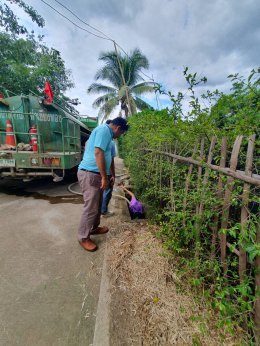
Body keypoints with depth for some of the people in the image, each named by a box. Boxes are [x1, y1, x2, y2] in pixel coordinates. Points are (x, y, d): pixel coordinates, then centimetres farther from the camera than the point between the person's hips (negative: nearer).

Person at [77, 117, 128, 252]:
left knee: (97, 204, 19)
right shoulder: (104, 130, -12)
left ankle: (93, 228, 37)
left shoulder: (107, 134, 19)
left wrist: (111, 176, 32)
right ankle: (83, 237, 16)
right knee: (91, 207, -1)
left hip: (95, 174, 10)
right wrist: (104, 177, -21)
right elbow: (98, 153, -24)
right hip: (89, 174, -10)